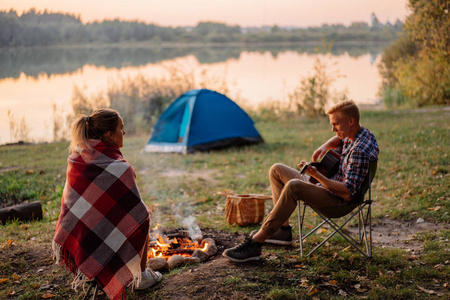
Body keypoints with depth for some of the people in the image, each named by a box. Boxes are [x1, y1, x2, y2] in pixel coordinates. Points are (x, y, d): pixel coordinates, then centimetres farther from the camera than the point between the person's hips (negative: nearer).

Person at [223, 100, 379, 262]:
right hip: (328, 186, 11)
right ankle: (283, 229, 9)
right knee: (276, 170, 13)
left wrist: (317, 176, -30)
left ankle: (255, 243, -35)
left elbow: (348, 192, -29)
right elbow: (339, 139, 30)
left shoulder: (360, 150, -26)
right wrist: (325, 146, 7)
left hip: (337, 199, -11)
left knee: (293, 186, -37)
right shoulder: (353, 135, 4)